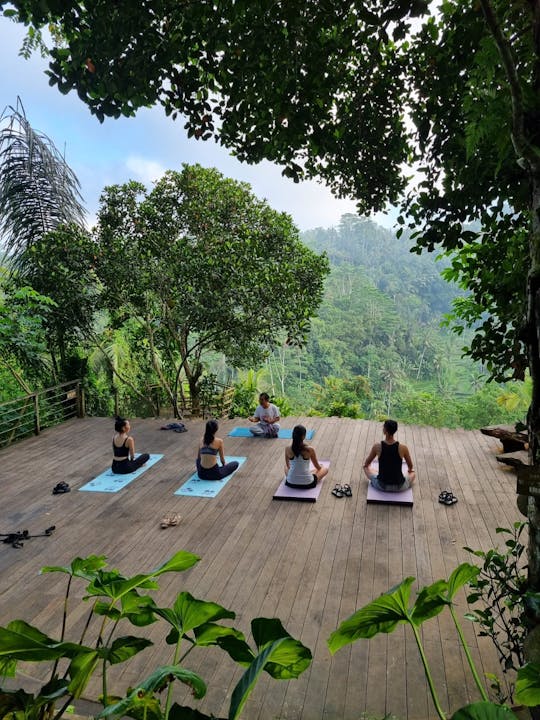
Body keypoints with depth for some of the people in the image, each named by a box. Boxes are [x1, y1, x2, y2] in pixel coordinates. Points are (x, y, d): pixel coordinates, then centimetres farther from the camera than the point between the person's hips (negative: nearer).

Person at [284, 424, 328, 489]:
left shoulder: (288, 449, -9)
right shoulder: (310, 449, -15)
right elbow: (317, 467, 3)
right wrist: (320, 466, 27)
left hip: (290, 483, 4)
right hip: (307, 484, -4)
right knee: (325, 469, 21)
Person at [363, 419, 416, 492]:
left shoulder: (377, 446, -13)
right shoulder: (403, 447, -15)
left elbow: (366, 464, 6)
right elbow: (410, 467, 6)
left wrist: (366, 465, 31)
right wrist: (409, 470, 31)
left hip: (381, 486, -1)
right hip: (399, 487, 1)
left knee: (366, 468, 27)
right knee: (413, 474, 32)